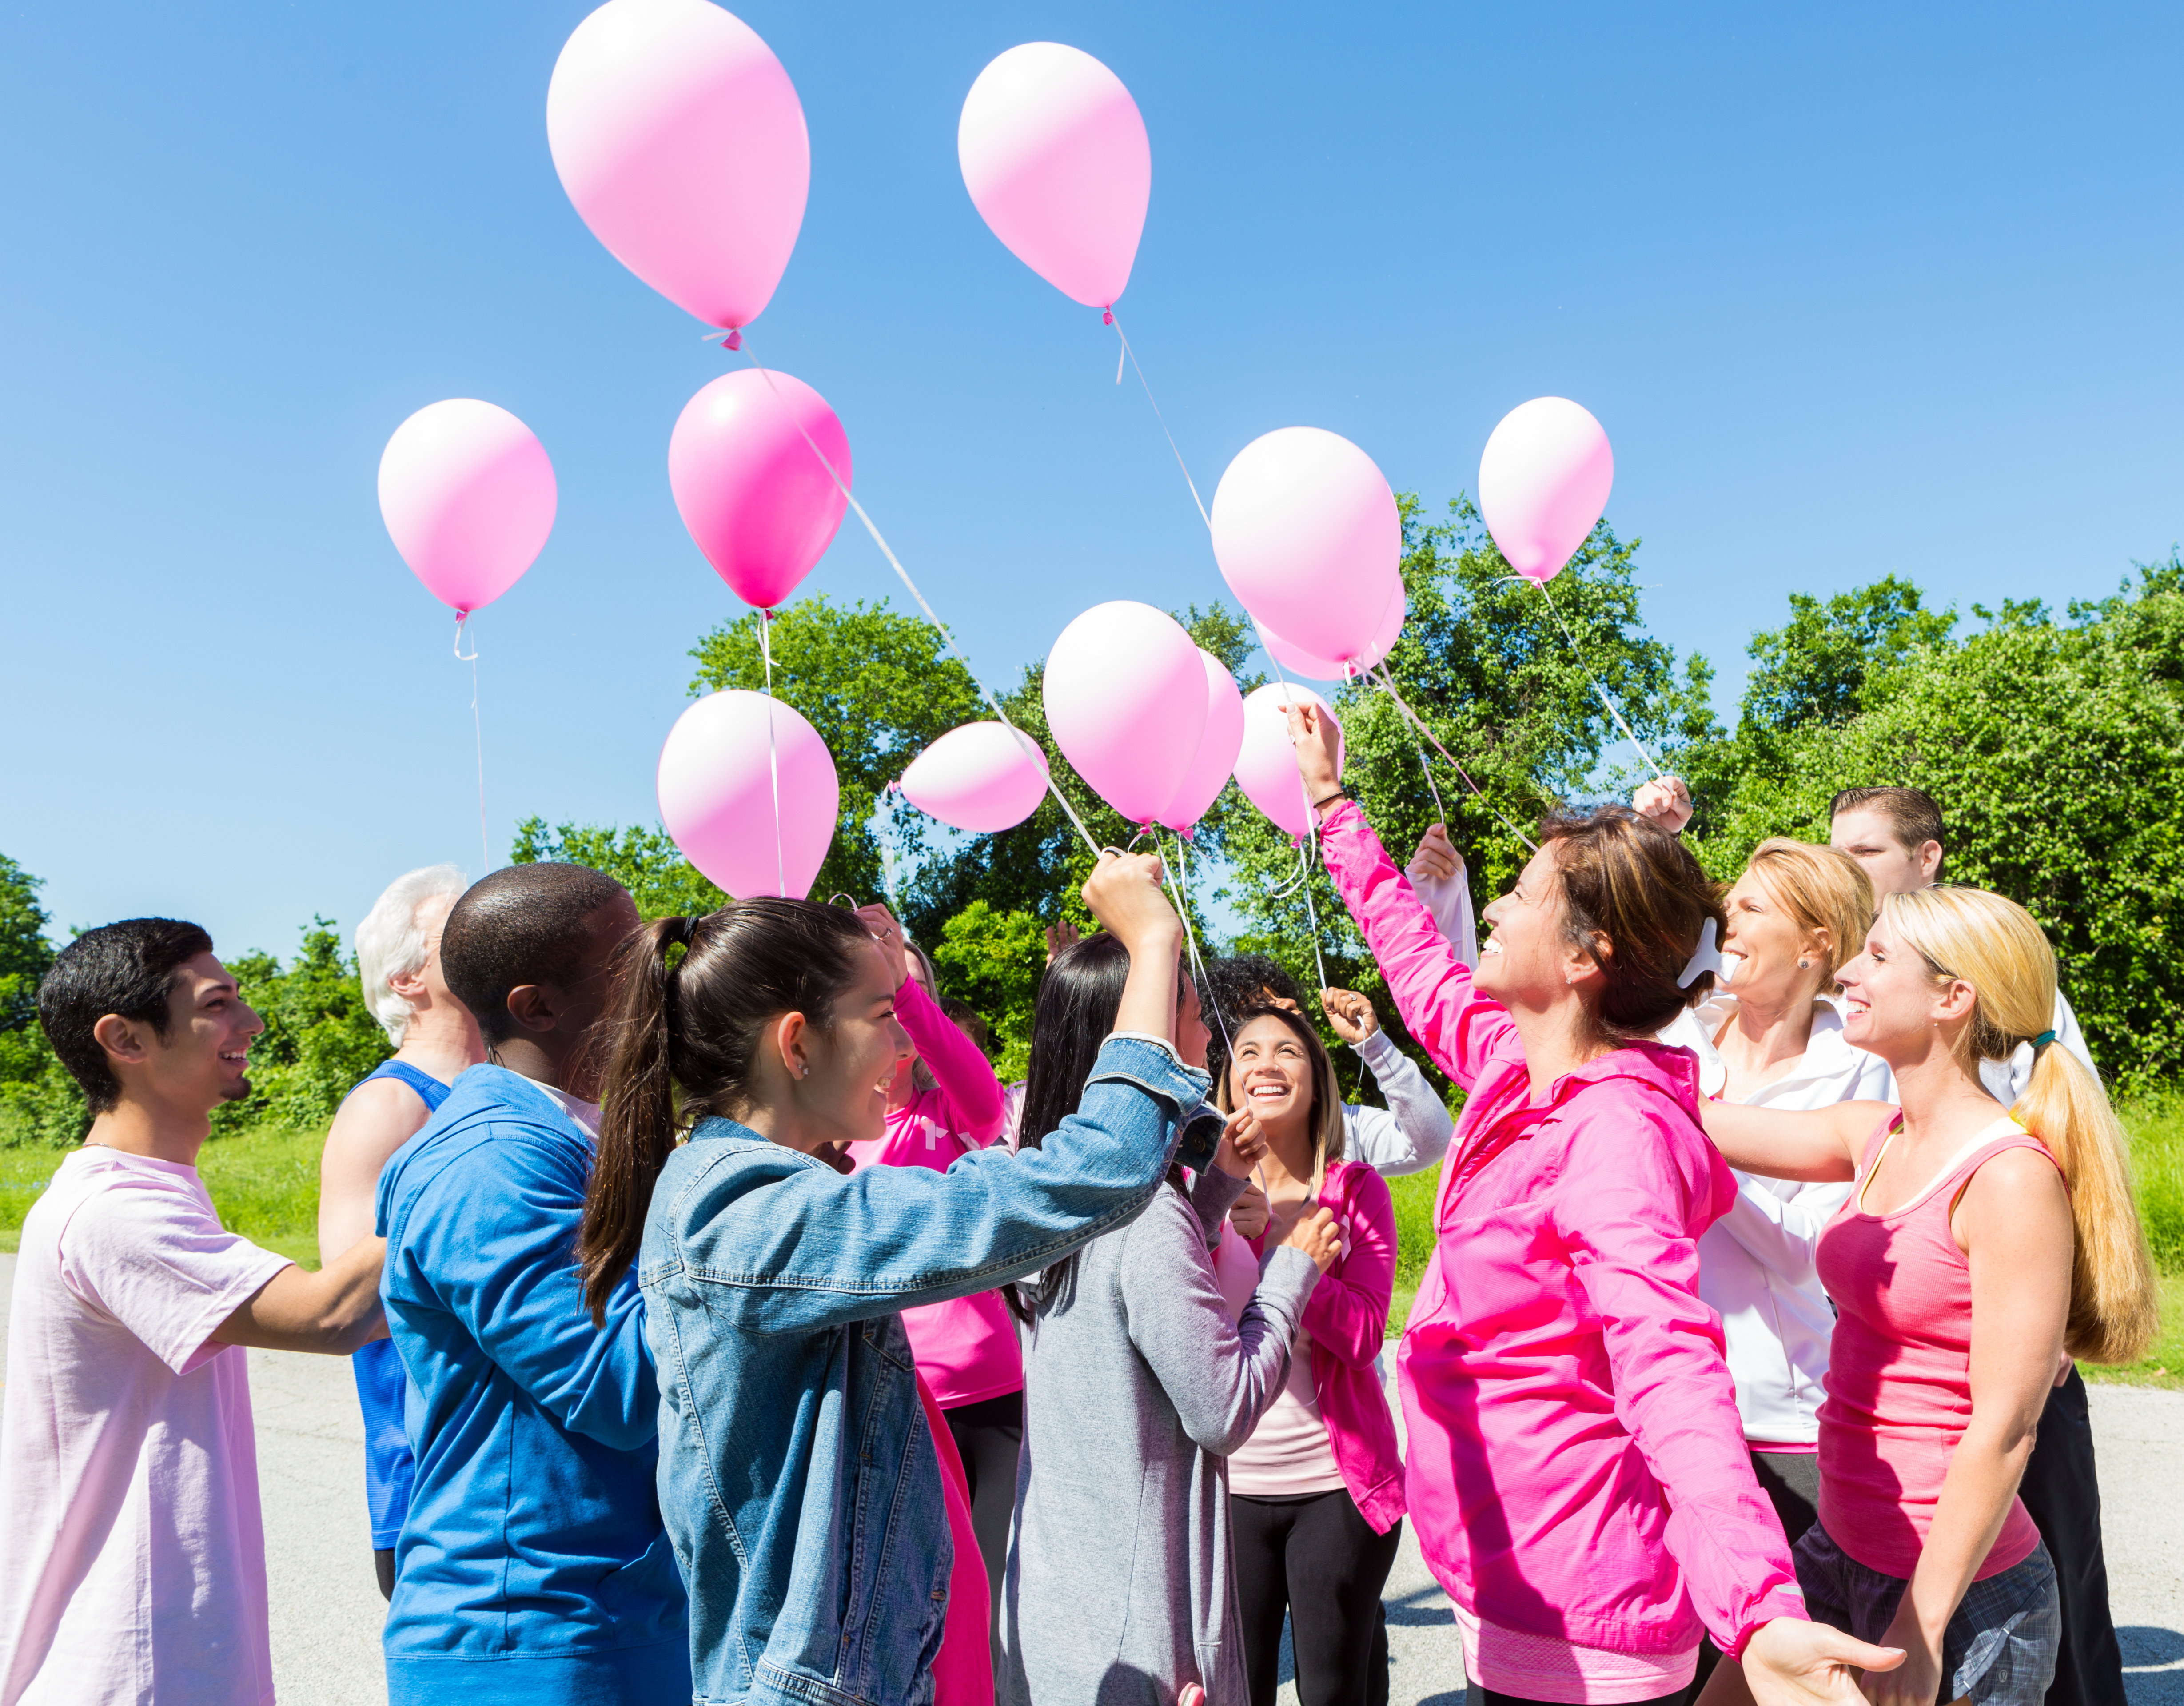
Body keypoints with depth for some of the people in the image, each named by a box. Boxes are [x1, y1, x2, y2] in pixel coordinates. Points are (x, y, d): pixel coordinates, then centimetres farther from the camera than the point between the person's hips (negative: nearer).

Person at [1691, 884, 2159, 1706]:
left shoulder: (2013, 1176, -19)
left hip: (1957, 1584, -7)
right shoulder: (1874, 1137, 2)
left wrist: (1921, 1629, -18)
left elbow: (2004, 1430, -20)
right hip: (1844, 1548, 7)